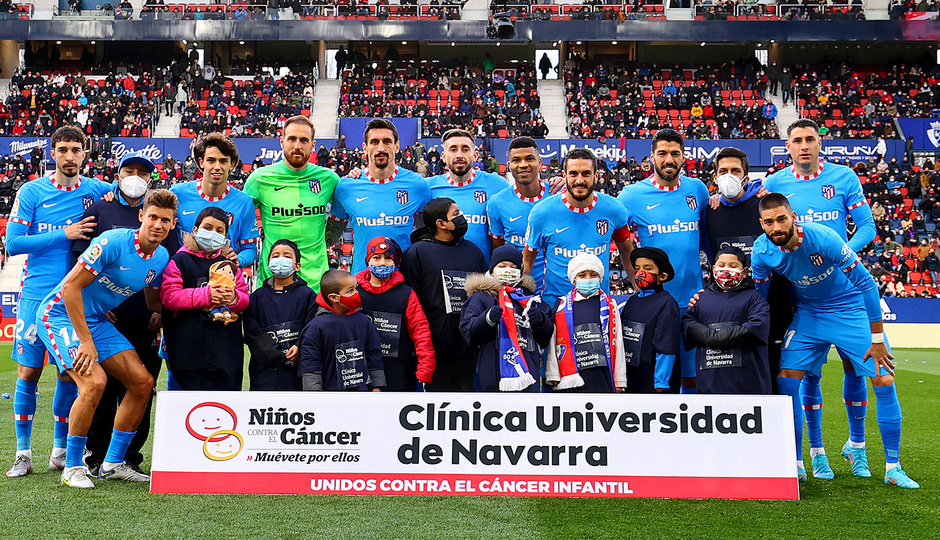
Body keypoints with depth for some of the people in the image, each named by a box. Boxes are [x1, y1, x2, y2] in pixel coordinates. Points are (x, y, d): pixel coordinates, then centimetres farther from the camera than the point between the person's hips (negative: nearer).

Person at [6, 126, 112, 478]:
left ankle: (60, 450, 20)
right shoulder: (32, 192, 0)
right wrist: (64, 234, -13)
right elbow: (13, 243, -5)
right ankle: (23, 453, 13)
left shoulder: (97, 190, 5)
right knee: (28, 372, 0)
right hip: (37, 294, -1)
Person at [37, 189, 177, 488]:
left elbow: (154, 303, 14)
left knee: (143, 382, -1)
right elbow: (70, 287, -23)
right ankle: (72, 466, -4)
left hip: (97, 320, 8)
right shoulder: (113, 242, -23)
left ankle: (113, 463, 12)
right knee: (94, 382, -25)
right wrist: (86, 341, -23)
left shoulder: (162, 257, -1)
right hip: (61, 314, -7)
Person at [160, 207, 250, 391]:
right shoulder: (179, 261, 4)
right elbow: (169, 297, -9)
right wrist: (206, 295, -19)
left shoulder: (229, 264, 18)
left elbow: (245, 297, 13)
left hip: (227, 347, 4)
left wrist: (234, 298, -11)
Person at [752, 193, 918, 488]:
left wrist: (877, 340, -18)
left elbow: (866, 284, -21)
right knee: (786, 379, -9)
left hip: (852, 308, -3)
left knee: (884, 381, -9)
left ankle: (893, 468, 9)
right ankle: (795, 466, 5)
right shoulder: (761, 251, -18)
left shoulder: (822, 237, -29)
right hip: (808, 313, 3)